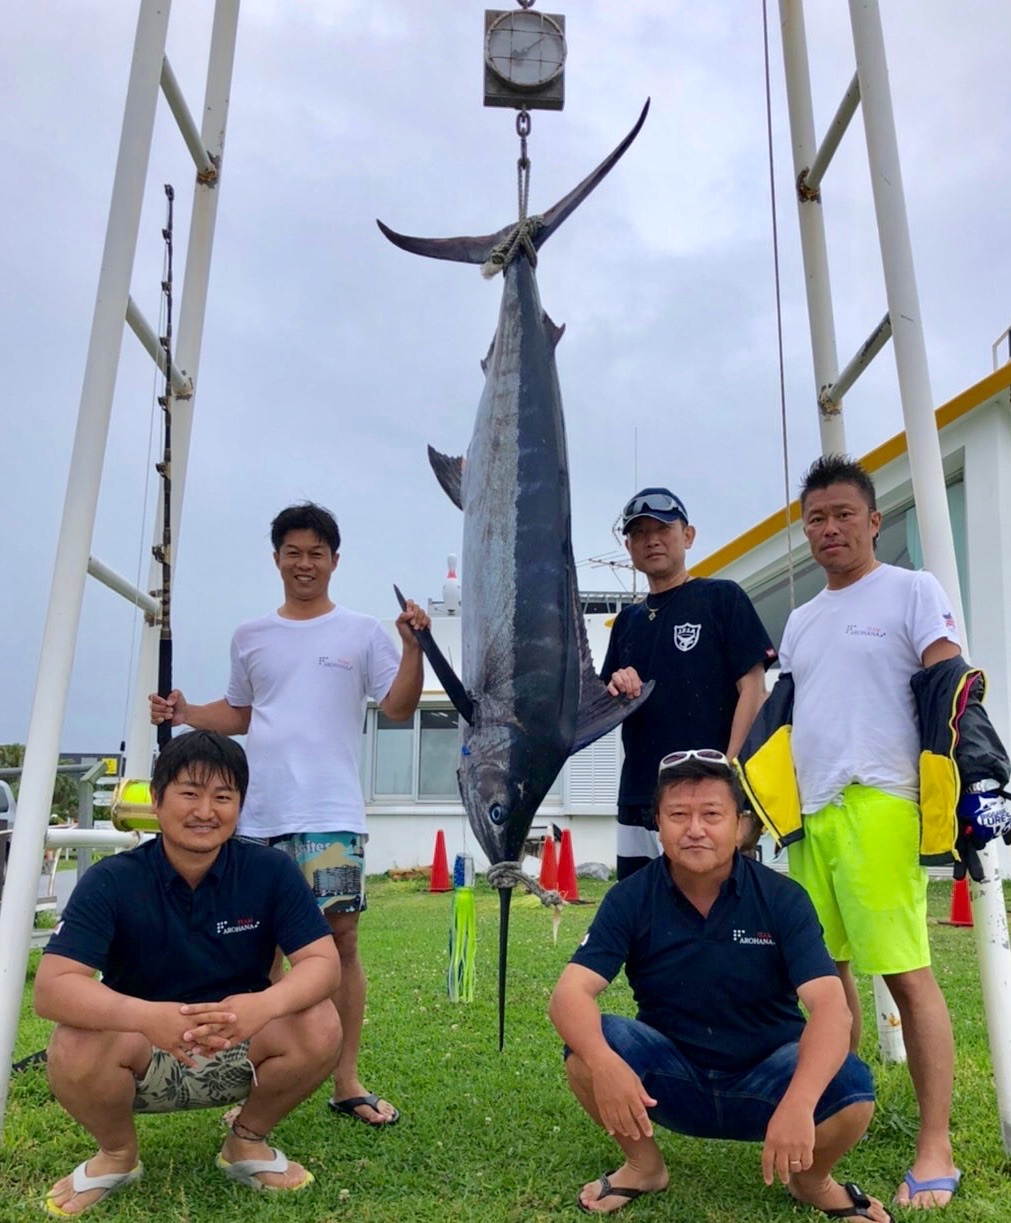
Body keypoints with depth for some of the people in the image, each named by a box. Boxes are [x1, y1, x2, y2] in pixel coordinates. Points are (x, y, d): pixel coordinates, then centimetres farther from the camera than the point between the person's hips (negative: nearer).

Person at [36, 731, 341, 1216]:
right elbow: (52, 986, -26)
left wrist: (264, 1004, -42)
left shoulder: (271, 871, -14)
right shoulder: (111, 881, -17)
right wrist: (147, 1016, -45)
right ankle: (117, 1153, 4)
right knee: (73, 1046, -30)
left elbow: (322, 961, -19)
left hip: (240, 1054, 1)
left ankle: (248, 1141, 5)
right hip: (139, 1055, 0)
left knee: (320, 1027, -26)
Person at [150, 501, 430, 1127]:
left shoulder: (362, 632, 4)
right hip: (258, 815, 3)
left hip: (332, 815, -3)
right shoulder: (251, 637, 14)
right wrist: (185, 713, 7)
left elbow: (399, 706, -2)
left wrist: (412, 645, -15)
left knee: (340, 941, -1)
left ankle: (347, 1082, 12)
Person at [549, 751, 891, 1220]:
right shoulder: (630, 898, -12)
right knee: (587, 1045, -27)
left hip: (765, 1078, -1)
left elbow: (830, 1005, -26)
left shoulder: (782, 898, -14)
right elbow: (570, 993, -21)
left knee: (850, 1088, -30)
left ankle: (813, 1180, 6)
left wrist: (799, 1102, -44)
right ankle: (643, 1165, 4)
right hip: (670, 1080, 1)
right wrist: (603, 1062, -43)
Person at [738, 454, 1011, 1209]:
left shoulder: (913, 591, 3)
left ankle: (936, 1149, 7)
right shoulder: (801, 622, 20)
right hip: (809, 813, 7)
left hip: (879, 807, -6)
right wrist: (746, 796, 17)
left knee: (906, 972, -5)